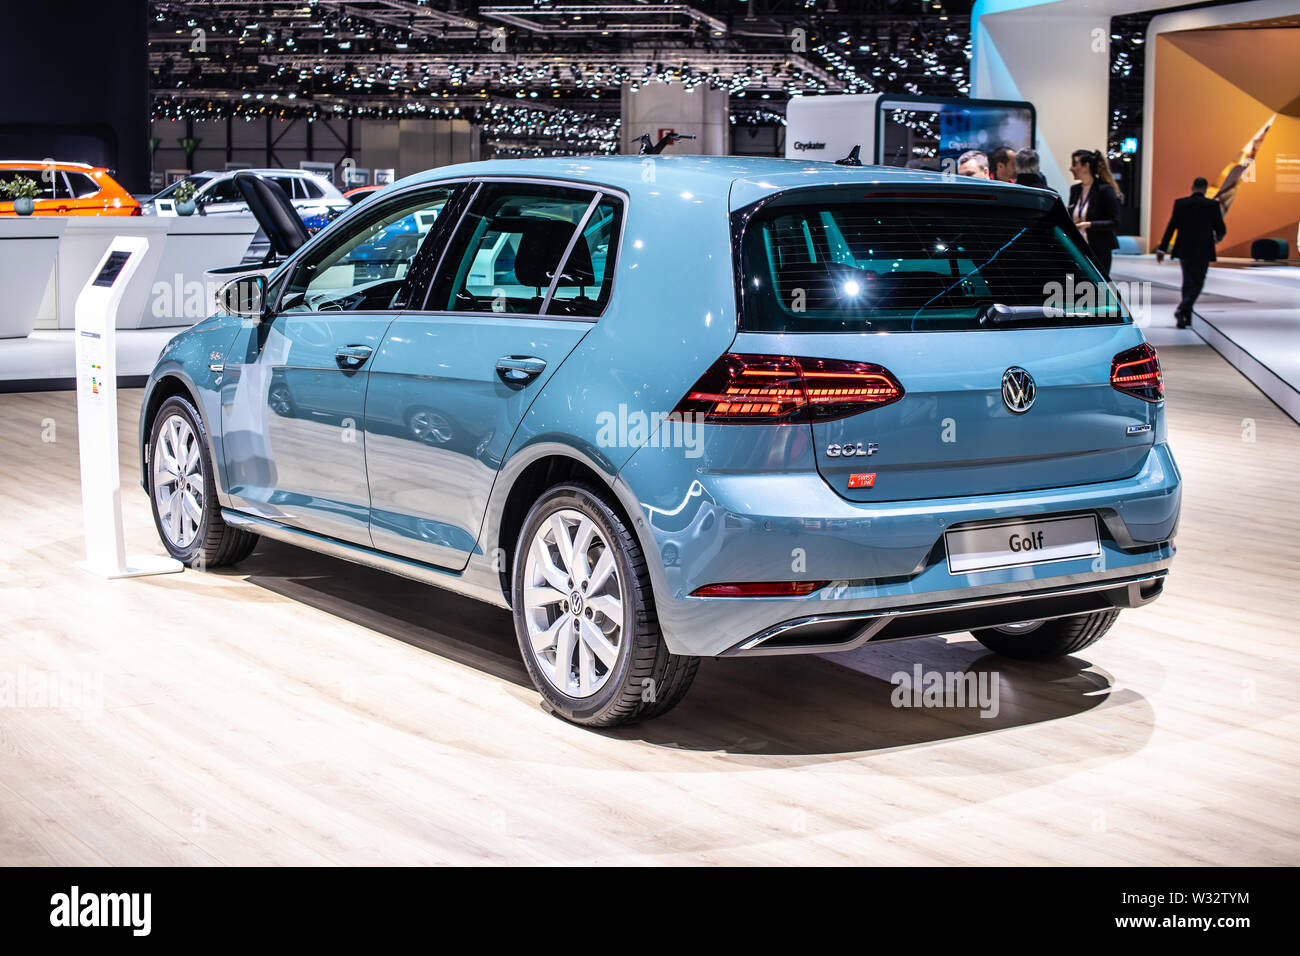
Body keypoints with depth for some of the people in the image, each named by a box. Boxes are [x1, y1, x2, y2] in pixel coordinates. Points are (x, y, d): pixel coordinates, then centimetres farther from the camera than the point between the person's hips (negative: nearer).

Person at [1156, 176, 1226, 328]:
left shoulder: (1180, 203, -2)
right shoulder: (1213, 205, -7)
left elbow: (1171, 227, -3)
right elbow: (1221, 229, -2)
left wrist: (1162, 249, -1)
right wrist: (1218, 236, 22)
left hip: (1184, 250, 3)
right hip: (1203, 251, -3)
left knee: (1187, 282, 16)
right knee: (1197, 283, 2)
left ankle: (1186, 317, 19)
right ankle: (1182, 309, -21)